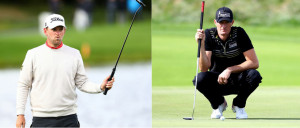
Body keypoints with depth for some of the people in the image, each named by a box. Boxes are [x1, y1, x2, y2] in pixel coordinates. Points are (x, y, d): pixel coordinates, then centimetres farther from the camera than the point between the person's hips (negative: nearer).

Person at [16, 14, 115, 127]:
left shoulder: (74, 54, 8)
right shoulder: (33, 54, 2)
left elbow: (82, 83, 8)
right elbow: (23, 85, 3)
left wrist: (100, 87, -10)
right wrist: (20, 114, -2)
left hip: (69, 118, 1)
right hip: (41, 118, -1)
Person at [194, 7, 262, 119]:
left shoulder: (239, 33, -14)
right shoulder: (208, 34, -13)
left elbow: (254, 63, -18)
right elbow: (204, 68, -21)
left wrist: (229, 70, -25)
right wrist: (201, 45, -35)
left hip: (237, 81, 0)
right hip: (217, 82, 0)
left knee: (254, 75, -32)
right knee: (200, 78, -31)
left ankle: (239, 105, 0)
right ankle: (218, 104, 2)